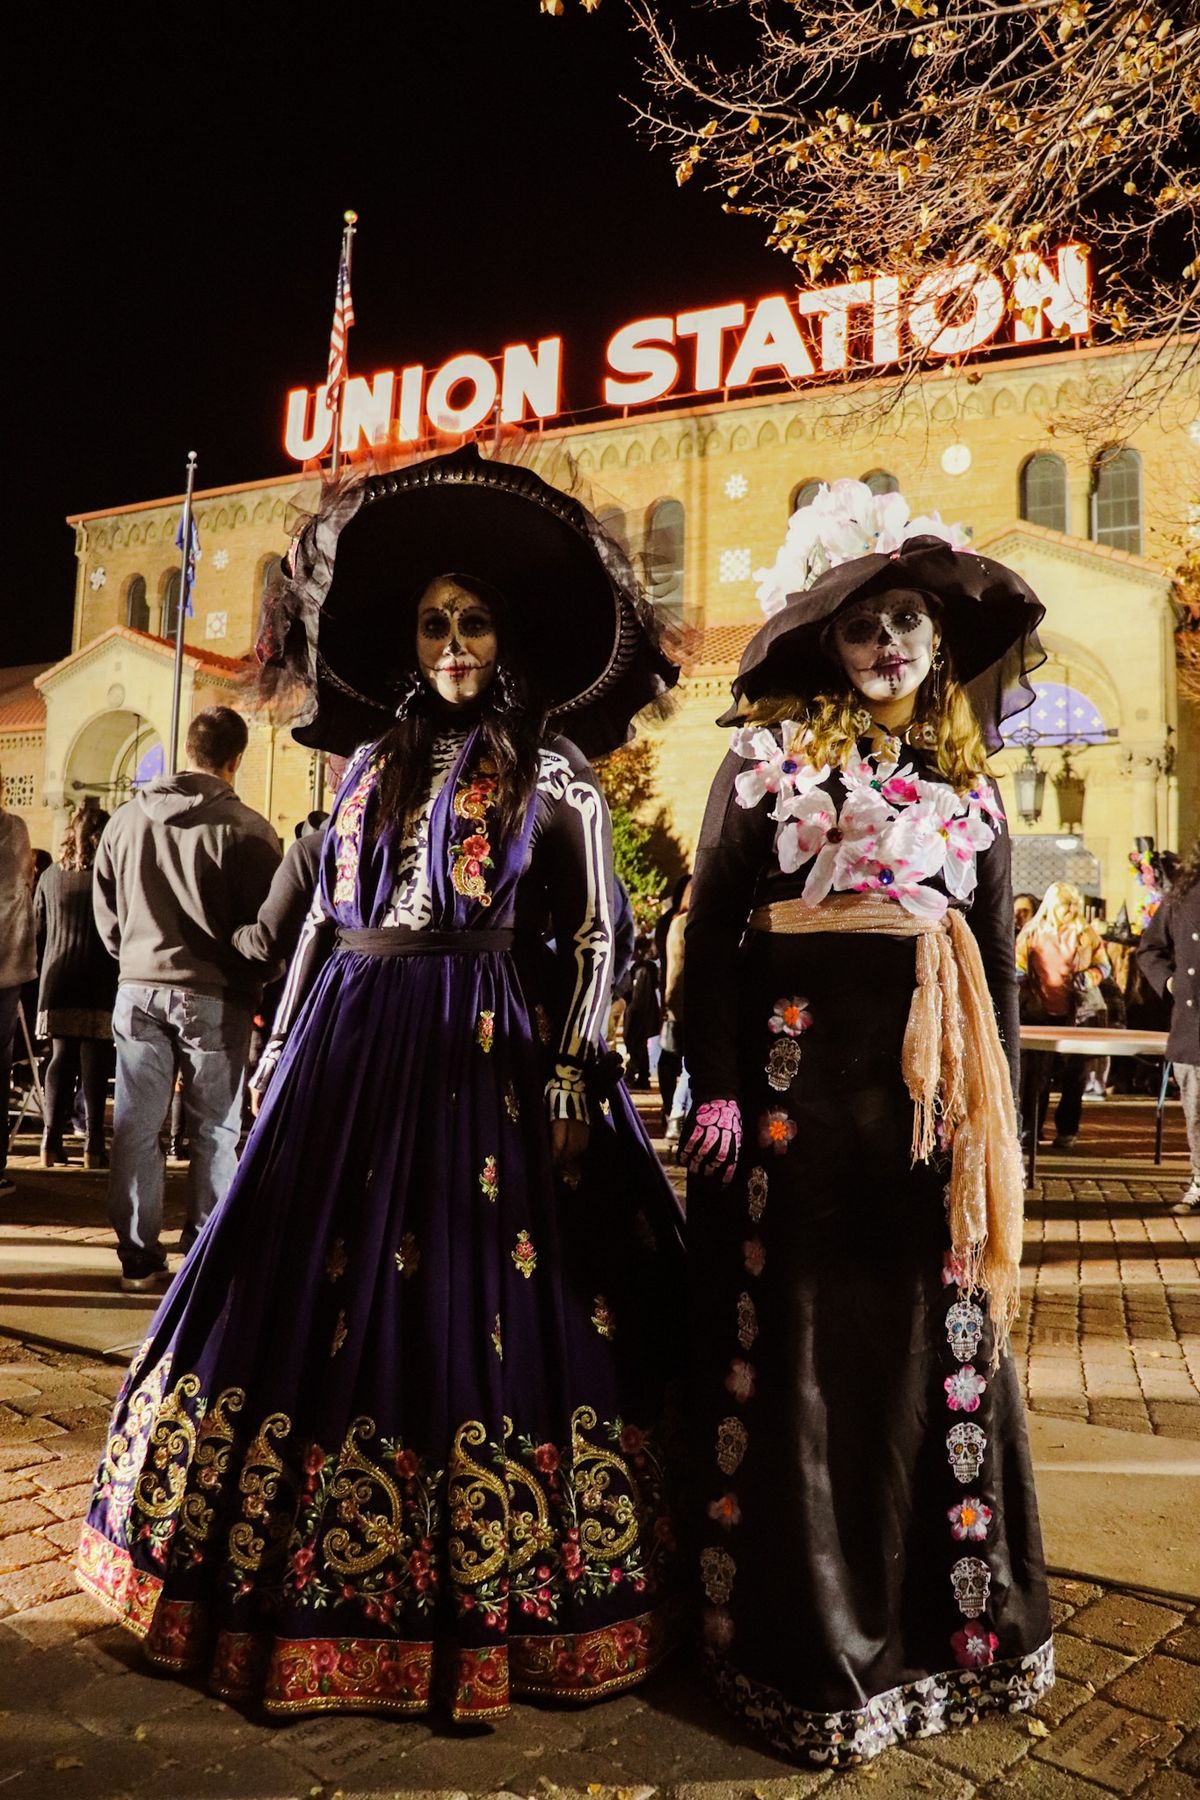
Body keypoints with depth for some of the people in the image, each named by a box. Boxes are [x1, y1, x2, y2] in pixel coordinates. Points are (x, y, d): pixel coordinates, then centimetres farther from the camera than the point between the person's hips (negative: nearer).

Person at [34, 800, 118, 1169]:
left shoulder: (51, 876, 7)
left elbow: (37, 929, 13)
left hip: (57, 983, 4)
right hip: (99, 985, -3)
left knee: (61, 1058, 10)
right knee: (95, 1062, 0)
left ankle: (52, 1139, 7)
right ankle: (93, 1144, 1)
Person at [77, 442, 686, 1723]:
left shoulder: (552, 769, 2)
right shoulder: (375, 759, 14)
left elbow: (595, 936, -4)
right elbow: (327, 914, 16)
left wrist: (571, 1073, -14)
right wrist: (283, 1045, 12)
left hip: (492, 1053, -4)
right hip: (356, 1047, 5)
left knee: (484, 1301, 0)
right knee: (322, 1295, 9)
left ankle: (485, 1599, 19)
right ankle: (335, 1590, 29)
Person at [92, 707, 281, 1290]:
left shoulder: (124, 820, 3)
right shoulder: (246, 828, -12)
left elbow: (105, 912, 11)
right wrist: (249, 981, 10)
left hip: (138, 990, 4)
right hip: (213, 997, -4)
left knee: (135, 1128, 10)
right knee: (214, 1131, 7)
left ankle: (138, 1258, 17)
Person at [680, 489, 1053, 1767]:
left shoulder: (967, 781, 13)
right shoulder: (768, 758, 2)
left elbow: (996, 950, 15)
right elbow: (711, 928, -3)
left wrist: (999, 1108, 11)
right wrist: (717, 1085, -11)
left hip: (929, 1083, 4)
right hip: (797, 1074, -3)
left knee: (932, 1341, 11)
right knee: (796, 1344, 5)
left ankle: (942, 1614, 31)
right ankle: (804, 1643, 24)